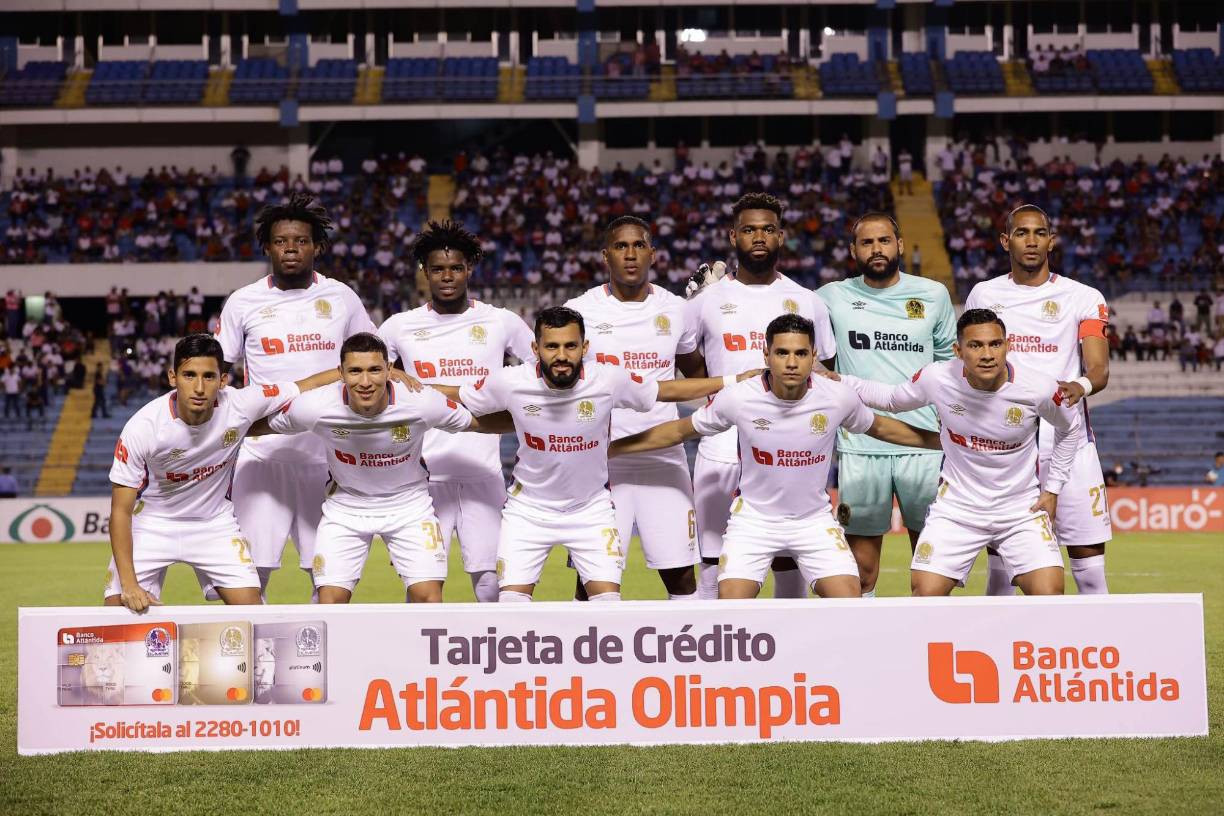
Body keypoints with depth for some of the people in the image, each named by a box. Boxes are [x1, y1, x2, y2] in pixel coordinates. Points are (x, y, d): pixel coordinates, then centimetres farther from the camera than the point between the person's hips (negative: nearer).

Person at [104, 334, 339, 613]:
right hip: (151, 523, -2)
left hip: (215, 521, 2)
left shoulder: (239, 405, -24)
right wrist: (129, 584, -29)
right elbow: (121, 511, -23)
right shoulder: (142, 427, -29)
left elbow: (306, 386, -7)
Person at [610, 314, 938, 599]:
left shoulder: (838, 398, -14)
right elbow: (680, 431, -1)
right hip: (754, 517, -1)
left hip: (814, 518, 1)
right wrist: (607, 448, -1)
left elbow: (879, 427, 8)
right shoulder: (738, 398, -17)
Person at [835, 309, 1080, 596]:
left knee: (1049, 593, -17)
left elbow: (1069, 427, 5)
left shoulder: (1039, 388, -17)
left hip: (1022, 508, -1)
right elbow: (893, 399, 7)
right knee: (925, 592, -11)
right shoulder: (936, 378, -15)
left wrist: (1052, 489, 4)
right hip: (957, 506, 1)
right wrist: (840, 382, -4)